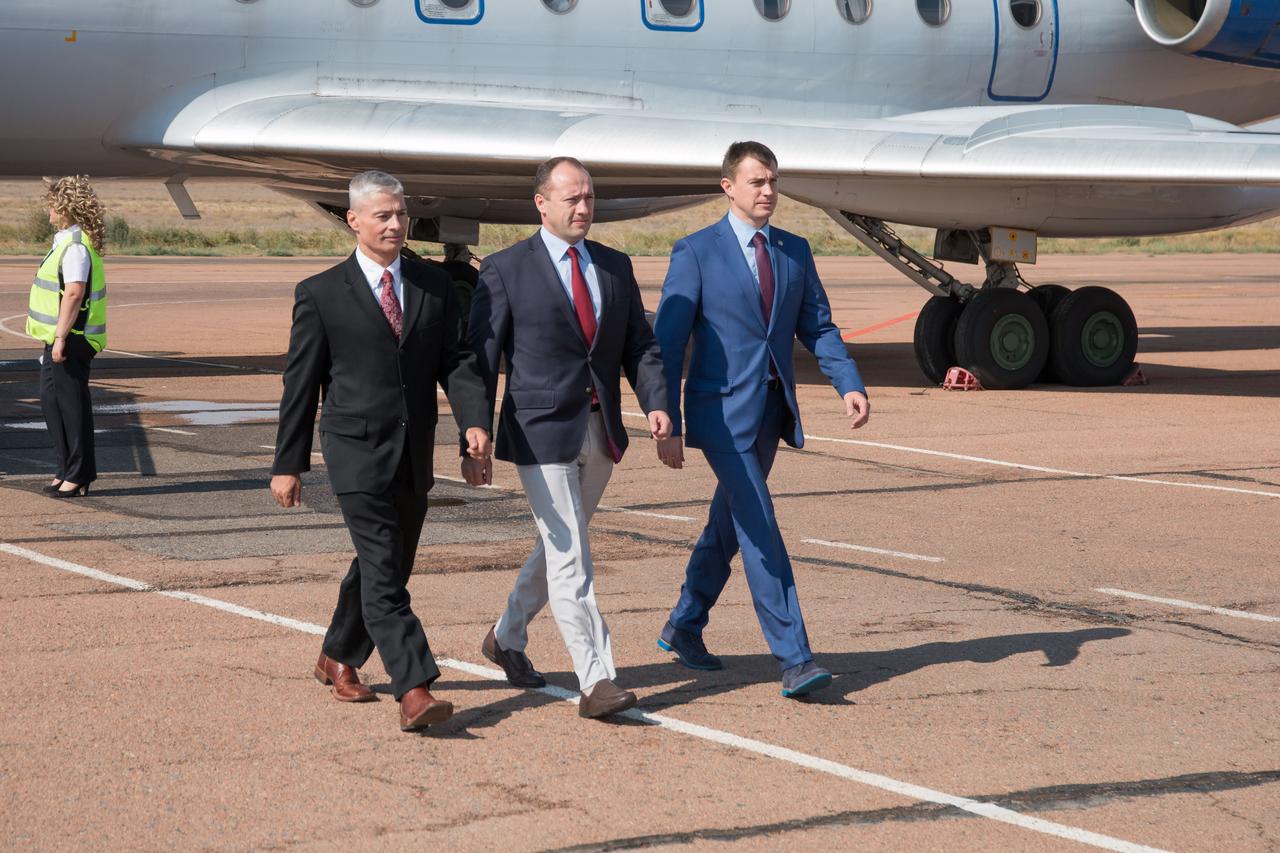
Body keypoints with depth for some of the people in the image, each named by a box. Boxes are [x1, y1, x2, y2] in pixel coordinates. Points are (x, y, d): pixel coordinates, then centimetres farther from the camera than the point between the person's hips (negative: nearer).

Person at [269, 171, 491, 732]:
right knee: (382, 571, -14)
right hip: (356, 449, -5)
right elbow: (300, 384, 0)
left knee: (388, 566, 17)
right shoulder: (321, 295, -3)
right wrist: (288, 465, 0)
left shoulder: (434, 287, 8)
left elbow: (454, 361, 3)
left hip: (414, 454, 5)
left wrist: (474, 420, -15)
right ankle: (414, 693, -21)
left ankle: (338, 658, 39)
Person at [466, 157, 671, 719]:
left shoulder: (615, 267, 10)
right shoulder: (505, 270, -5)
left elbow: (639, 345, 9)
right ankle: (595, 682, -10)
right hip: (540, 432, -6)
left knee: (557, 546, 18)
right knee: (570, 558, -9)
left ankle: (507, 639, 39)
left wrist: (655, 404, -9)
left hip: (600, 433, 6)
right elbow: (482, 358, -4)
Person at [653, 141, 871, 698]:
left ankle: (684, 627, 35)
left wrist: (849, 385, -7)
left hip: (771, 410, 6)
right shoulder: (696, 253, -6)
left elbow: (818, 327, 11)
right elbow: (667, 343, -6)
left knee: (729, 524, 17)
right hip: (721, 408, -6)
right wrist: (668, 425, -11)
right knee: (759, 528, -13)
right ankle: (794, 661, -15)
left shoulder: (794, 251, 10)